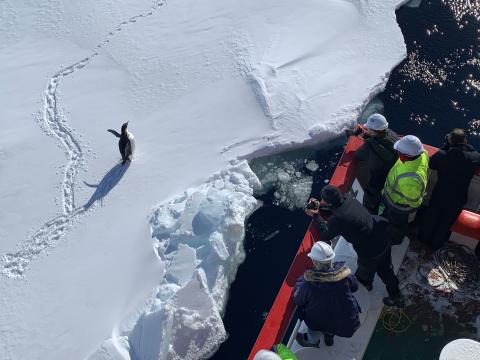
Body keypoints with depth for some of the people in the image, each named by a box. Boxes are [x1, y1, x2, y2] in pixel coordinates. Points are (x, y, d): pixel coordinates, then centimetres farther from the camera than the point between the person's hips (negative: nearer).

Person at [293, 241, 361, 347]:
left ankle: (312, 342, 40)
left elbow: (297, 301, -11)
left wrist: (300, 281, 4)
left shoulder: (308, 283, -30)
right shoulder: (343, 273, -23)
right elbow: (354, 287, -2)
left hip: (320, 322, -2)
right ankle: (329, 335, 44)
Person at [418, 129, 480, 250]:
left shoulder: (442, 155, -27)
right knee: (446, 223, 25)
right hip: (458, 200, 0)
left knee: (431, 218, 28)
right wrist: (467, 146, -7)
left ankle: (424, 238, 52)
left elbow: (431, 164, -6)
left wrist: (446, 145, -10)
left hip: (439, 196, 0)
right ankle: (435, 244, 47)